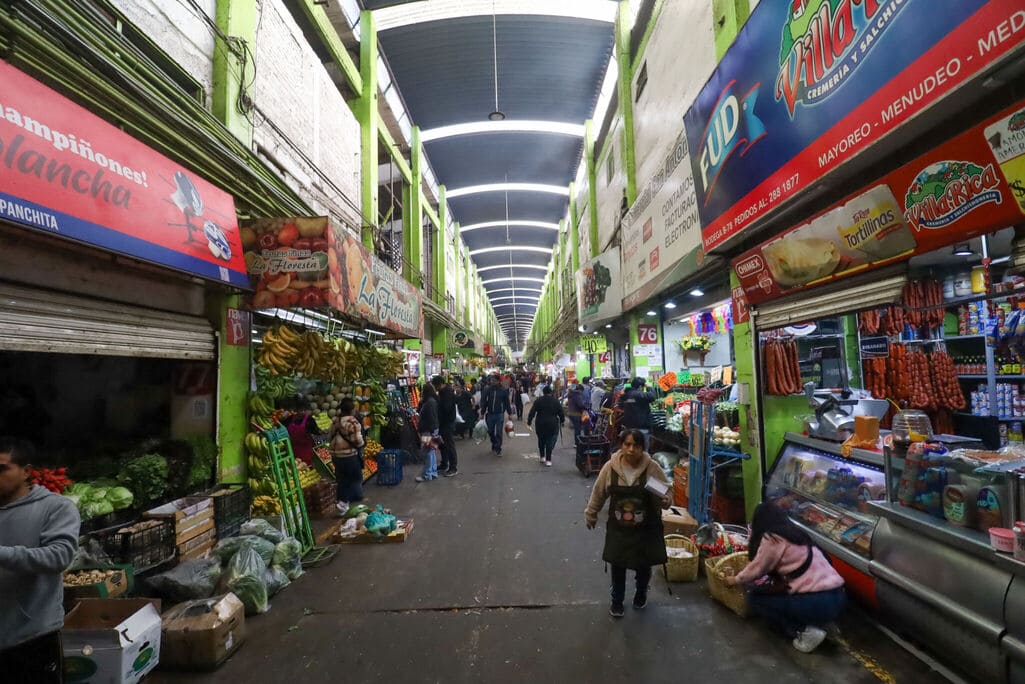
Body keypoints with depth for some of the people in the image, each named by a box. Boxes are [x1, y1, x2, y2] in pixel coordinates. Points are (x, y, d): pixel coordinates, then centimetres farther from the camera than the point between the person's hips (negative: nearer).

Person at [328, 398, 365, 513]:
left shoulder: (335, 421, 4)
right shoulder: (353, 422, -18)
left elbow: (329, 437, 12)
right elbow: (357, 441, -20)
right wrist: (362, 443, 1)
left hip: (336, 455, 7)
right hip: (350, 455, -7)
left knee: (341, 479, 16)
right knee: (354, 479, 8)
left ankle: (342, 502, 24)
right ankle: (343, 502, -2)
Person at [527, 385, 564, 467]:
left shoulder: (538, 401, 0)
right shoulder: (556, 401, 2)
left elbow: (532, 412, -4)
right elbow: (561, 414, 4)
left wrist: (529, 422, 1)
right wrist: (562, 421, 20)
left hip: (540, 424, 1)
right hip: (553, 425, -1)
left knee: (541, 441, 18)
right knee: (550, 442, 2)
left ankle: (542, 457, 27)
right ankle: (548, 460, -1)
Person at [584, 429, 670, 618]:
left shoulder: (653, 468, -17)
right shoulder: (610, 467, -13)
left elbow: (666, 494, -7)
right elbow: (599, 492, 0)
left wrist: (665, 501, -30)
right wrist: (591, 514, 10)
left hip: (646, 528, 0)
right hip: (618, 528, 0)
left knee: (644, 565, 17)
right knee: (618, 565, 11)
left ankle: (641, 594, 47)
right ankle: (617, 601, 35)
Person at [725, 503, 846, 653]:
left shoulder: (771, 538, -7)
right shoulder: (795, 534, 17)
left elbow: (756, 569, 3)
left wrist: (735, 580, 20)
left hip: (819, 603, -8)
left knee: (755, 597, 6)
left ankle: (805, 631, -2)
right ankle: (820, 621, 14)